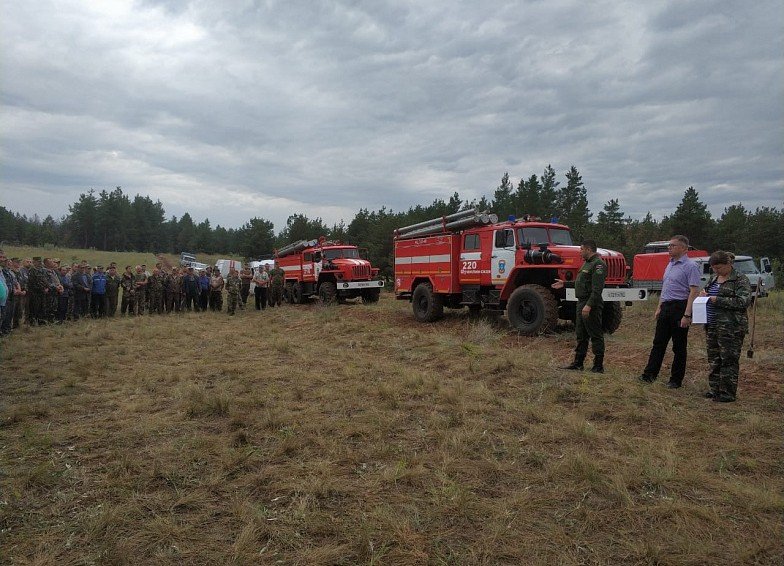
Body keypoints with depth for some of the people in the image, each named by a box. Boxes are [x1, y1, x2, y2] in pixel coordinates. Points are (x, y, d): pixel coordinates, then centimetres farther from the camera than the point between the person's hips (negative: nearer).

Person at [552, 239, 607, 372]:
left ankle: (598, 366, 5)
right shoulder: (588, 263, 18)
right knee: (581, 335, 15)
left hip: (591, 306, -11)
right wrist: (564, 284, 23)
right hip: (582, 303, 11)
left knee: (596, 335, -2)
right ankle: (578, 363, 23)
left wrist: (589, 305, -28)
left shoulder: (598, 264, -16)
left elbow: (597, 288, -24)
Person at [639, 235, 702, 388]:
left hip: (680, 308, -8)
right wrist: (659, 308, 17)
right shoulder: (670, 265, 15)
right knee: (658, 343, 8)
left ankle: (676, 380, 12)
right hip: (666, 308, 8)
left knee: (679, 347, 3)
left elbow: (694, 292, -17)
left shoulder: (690, 266, -11)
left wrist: (687, 315, -22)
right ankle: (650, 374, 11)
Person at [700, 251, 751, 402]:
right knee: (713, 359, 12)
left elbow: (744, 301, -17)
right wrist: (703, 296, 4)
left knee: (729, 360, -2)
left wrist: (718, 300, -19)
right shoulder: (713, 278, 16)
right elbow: (706, 292, 28)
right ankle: (715, 389, 21)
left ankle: (728, 393, 5)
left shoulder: (740, 280, -7)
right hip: (711, 326, 7)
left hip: (730, 327, -7)